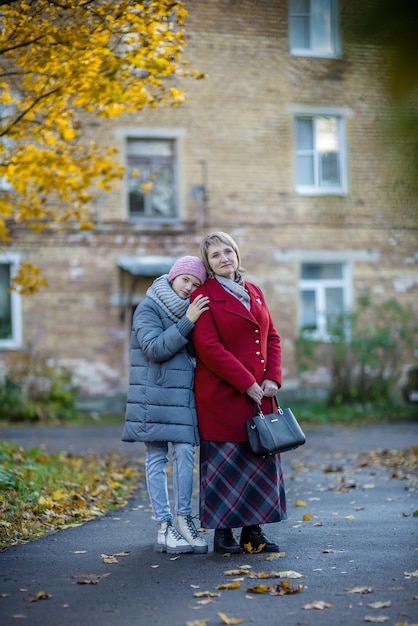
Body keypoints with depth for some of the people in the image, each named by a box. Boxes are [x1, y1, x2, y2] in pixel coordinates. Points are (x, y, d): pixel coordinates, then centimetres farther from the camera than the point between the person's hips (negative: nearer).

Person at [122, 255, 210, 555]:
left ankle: (184, 518, 3)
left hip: (183, 395, 5)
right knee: (156, 459, -1)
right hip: (153, 396, -5)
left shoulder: (192, 310, 14)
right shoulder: (148, 308, -4)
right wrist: (187, 322, -20)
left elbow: (198, 351, 15)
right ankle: (164, 526, 1)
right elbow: (155, 348, -16)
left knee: (185, 453, -7)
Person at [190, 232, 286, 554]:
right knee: (225, 463, -2)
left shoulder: (255, 292, 15)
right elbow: (209, 348, -13)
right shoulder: (204, 297, -5)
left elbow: (273, 337, 15)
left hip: (261, 394, 6)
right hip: (222, 395, -6)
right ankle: (222, 533, 8)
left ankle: (253, 531, 15)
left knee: (263, 461, 6)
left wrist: (272, 378, 0)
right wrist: (246, 383, -15)